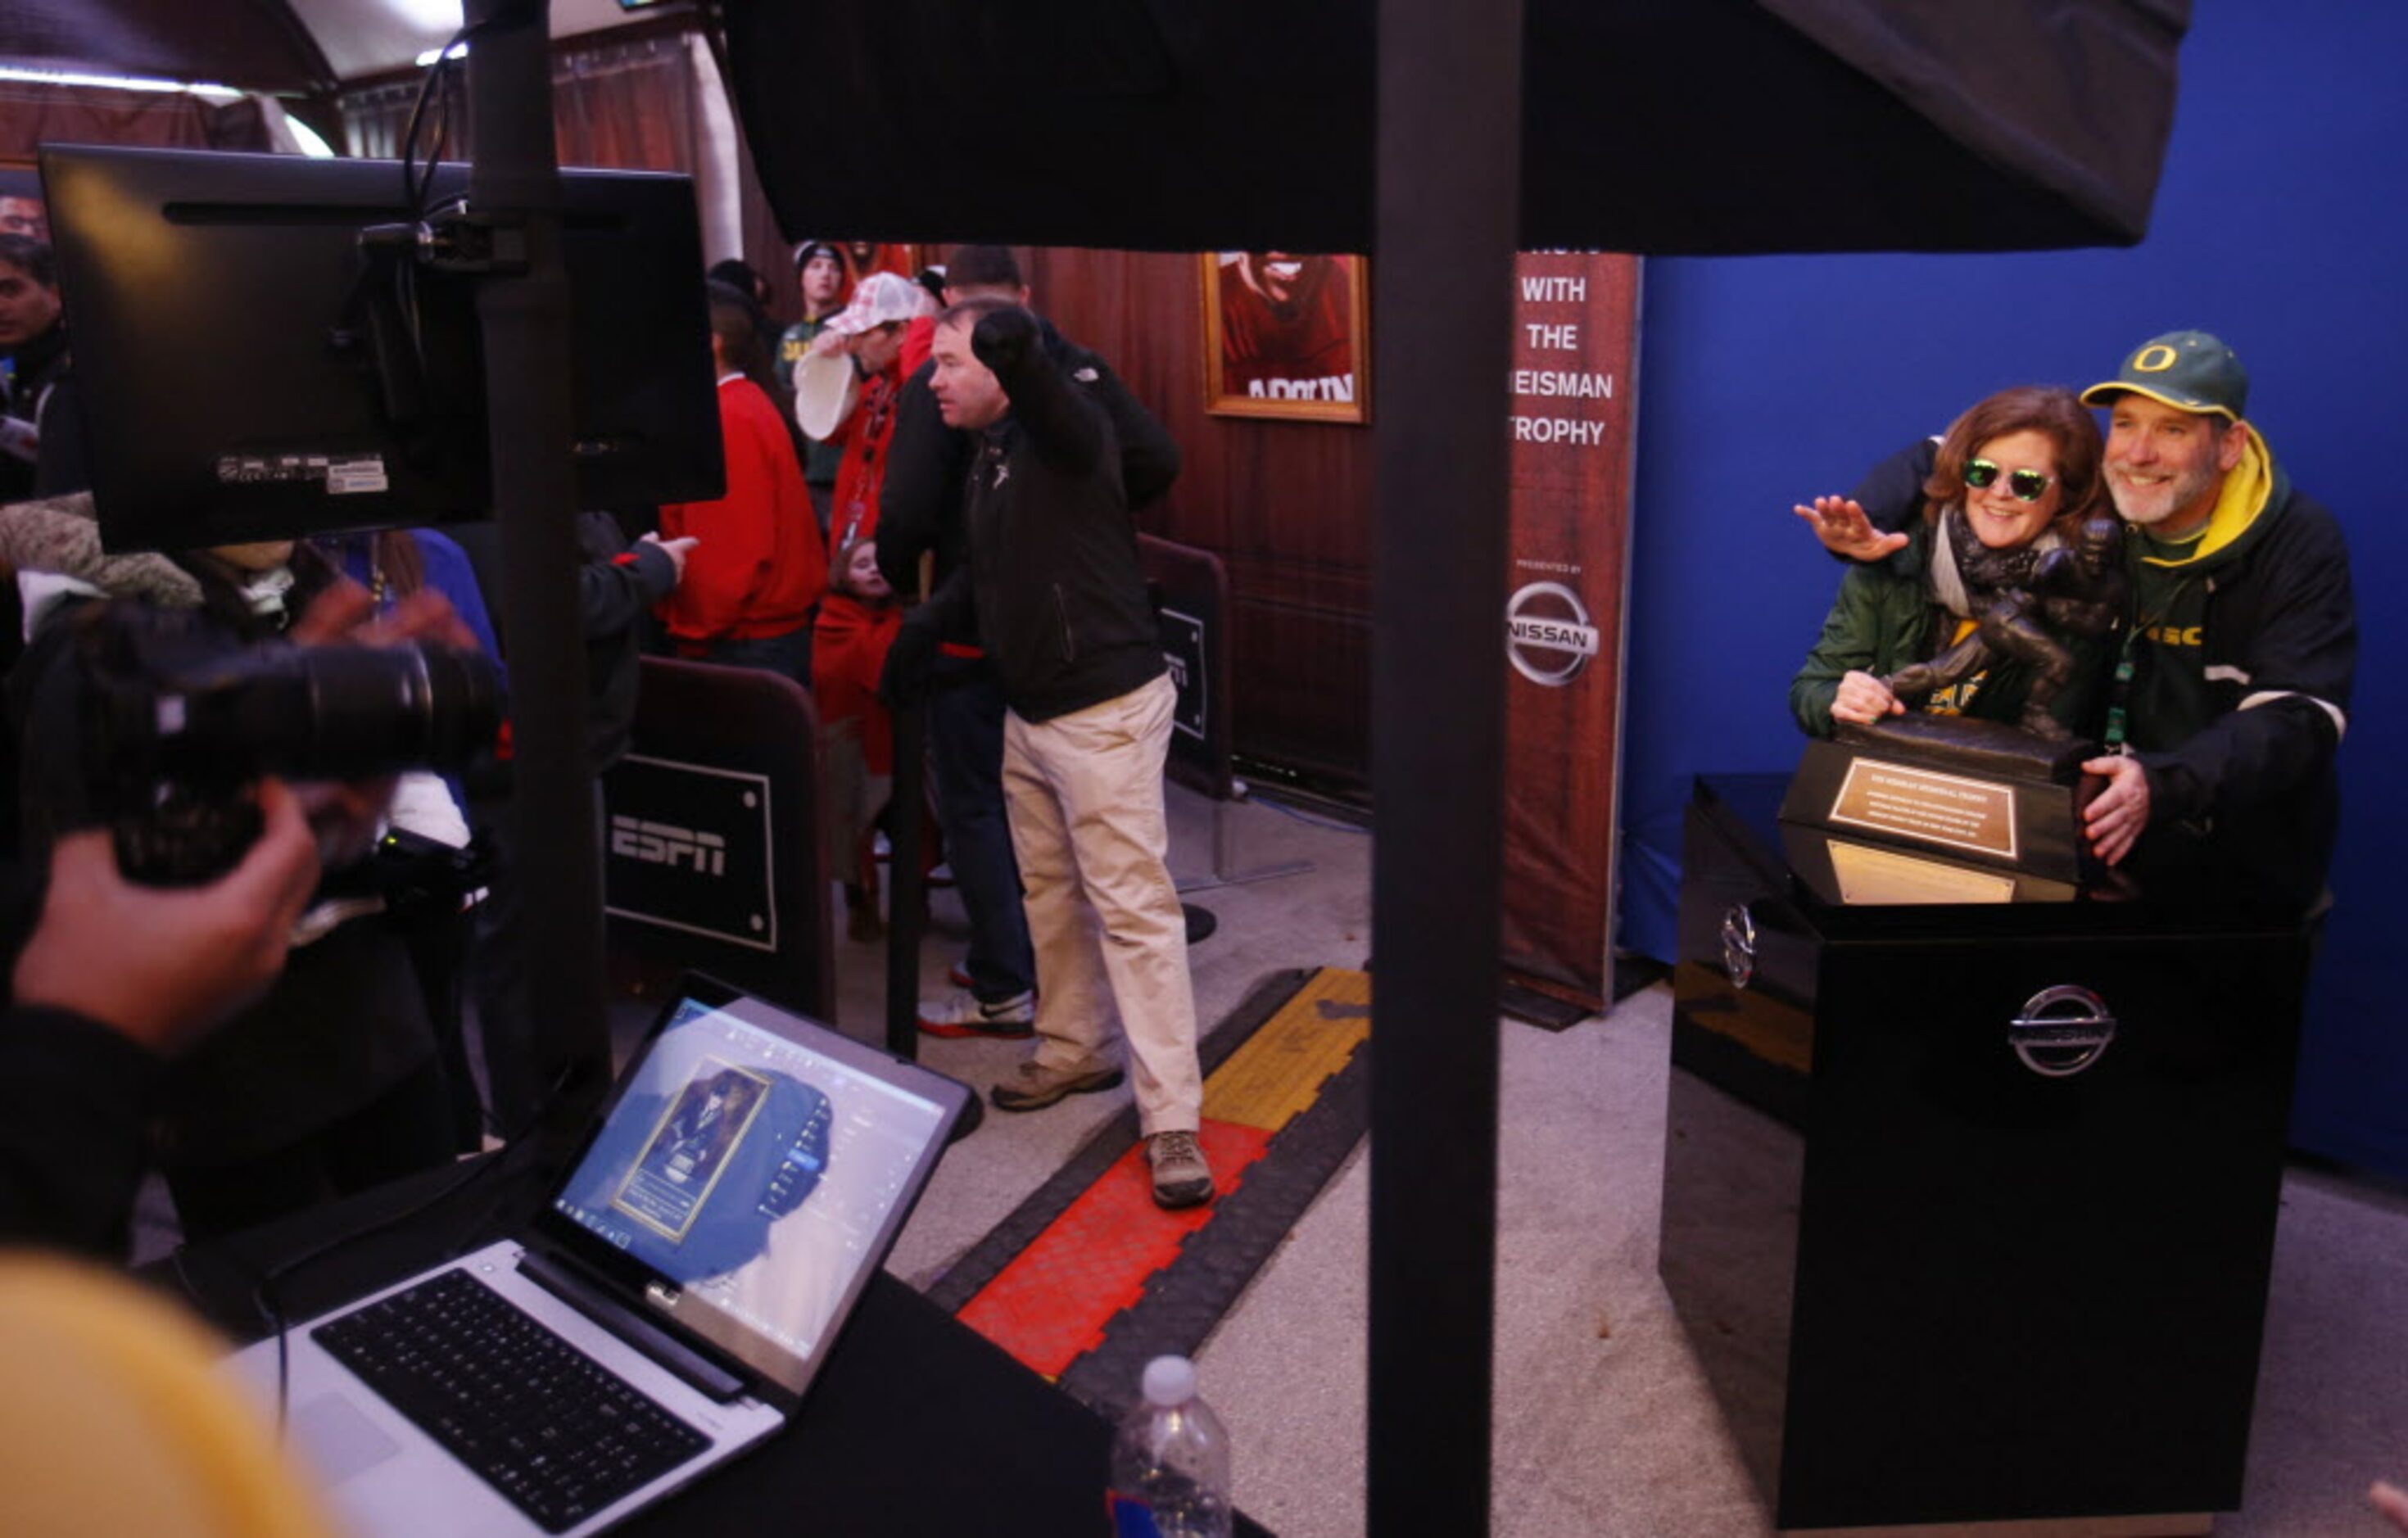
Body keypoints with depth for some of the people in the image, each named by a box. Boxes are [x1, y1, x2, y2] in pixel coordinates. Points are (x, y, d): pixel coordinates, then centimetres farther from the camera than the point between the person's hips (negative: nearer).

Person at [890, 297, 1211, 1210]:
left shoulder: (1061, 431, -14)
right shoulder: (992, 455, 12)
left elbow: (1014, 344, -34)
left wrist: (993, 331, -12)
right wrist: (930, 617, 15)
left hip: (1104, 708, -9)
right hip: (1029, 712, 9)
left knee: (1133, 906, -7)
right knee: (1051, 891, 18)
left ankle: (1172, 1120, -2)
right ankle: (1073, 1050, 35)